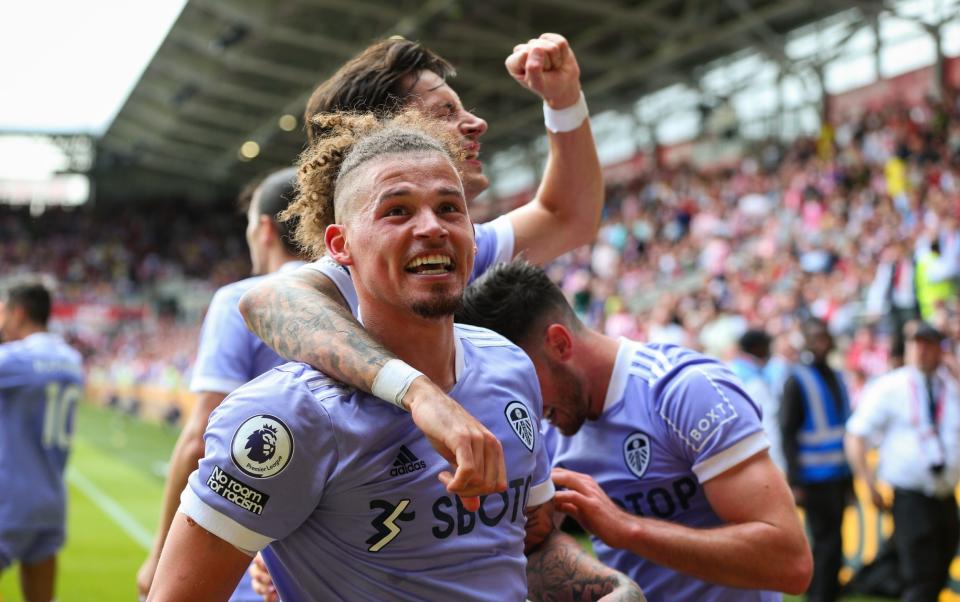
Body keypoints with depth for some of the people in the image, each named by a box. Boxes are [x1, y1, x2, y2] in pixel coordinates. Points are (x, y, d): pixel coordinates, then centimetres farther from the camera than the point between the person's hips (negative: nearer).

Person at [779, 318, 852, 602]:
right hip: (814, 478, -7)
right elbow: (787, 433, -10)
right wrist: (795, 482, -15)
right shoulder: (797, 381, -7)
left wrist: (850, 475, 16)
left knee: (827, 541, 12)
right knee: (828, 542, -6)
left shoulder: (836, 378, 13)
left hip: (839, 475, 7)